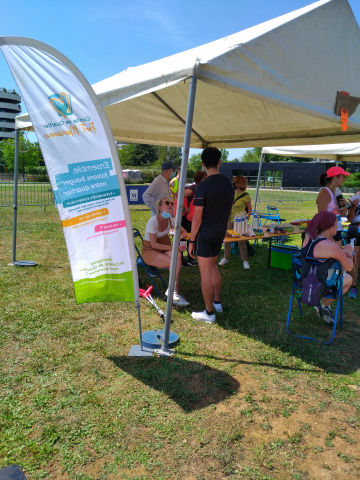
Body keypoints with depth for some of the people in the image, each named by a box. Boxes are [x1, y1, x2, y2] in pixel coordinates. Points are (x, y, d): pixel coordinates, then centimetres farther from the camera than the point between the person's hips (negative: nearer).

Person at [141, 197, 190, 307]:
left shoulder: (171, 220, 1)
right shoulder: (153, 221, -18)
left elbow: (184, 232, 11)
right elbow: (154, 244, -20)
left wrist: (178, 237, -11)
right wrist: (172, 247, -26)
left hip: (164, 249, 5)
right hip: (149, 251, -5)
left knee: (178, 255, -29)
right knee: (174, 262, -29)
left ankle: (172, 291, -24)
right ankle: (174, 293, -18)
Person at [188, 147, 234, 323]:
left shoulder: (203, 186, -17)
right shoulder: (228, 183, 3)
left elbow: (197, 218, -17)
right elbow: (229, 211, 12)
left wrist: (191, 240, -8)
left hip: (204, 234, -7)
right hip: (220, 233, 7)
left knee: (205, 271, 1)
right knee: (213, 266, 22)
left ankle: (209, 313, 10)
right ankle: (217, 302, 33)